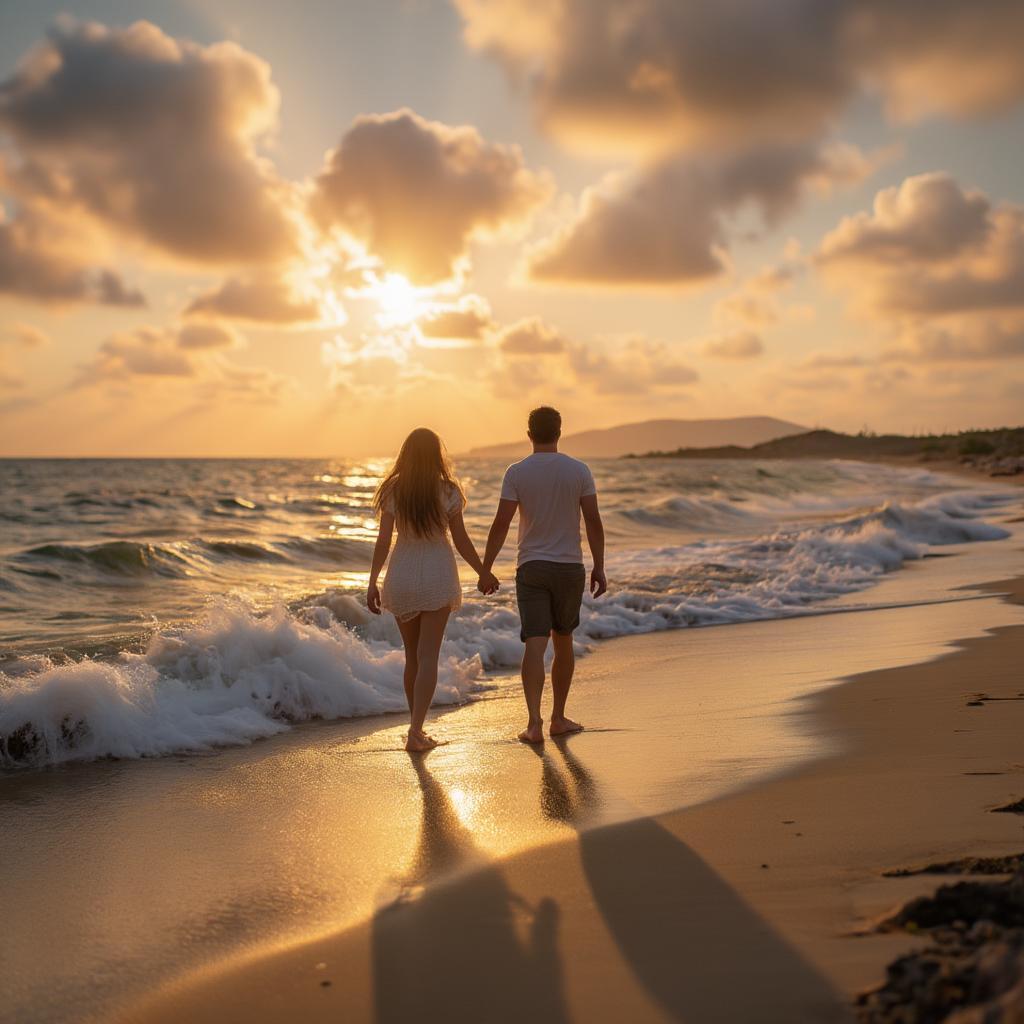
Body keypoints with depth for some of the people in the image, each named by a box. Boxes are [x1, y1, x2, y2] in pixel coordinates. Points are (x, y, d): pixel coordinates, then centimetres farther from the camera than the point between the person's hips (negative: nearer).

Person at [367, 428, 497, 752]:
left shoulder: (393, 491, -3)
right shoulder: (447, 491, -6)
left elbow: (383, 540, -6)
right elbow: (461, 540, -3)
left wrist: (372, 582, -2)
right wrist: (483, 573, 9)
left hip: (402, 576, 2)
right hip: (437, 575, -2)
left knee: (412, 656, 15)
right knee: (428, 657, -2)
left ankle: (416, 727, 24)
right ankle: (415, 732, -11)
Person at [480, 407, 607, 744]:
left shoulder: (516, 472, -4)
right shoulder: (579, 470, -2)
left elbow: (501, 523, -8)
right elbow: (593, 521, -4)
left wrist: (485, 569, -2)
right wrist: (599, 568, 3)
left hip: (531, 568, -1)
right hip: (570, 567, 1)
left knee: (535, 645, -5)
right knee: (563, 642, 15)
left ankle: (534, 722, -17)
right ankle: (558, 719, 23)